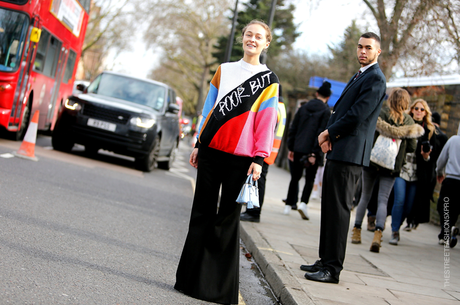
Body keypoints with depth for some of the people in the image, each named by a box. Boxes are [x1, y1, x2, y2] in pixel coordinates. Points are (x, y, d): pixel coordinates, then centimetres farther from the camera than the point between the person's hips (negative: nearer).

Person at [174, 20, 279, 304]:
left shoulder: (269, 81, 3)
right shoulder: (224, 70, 14)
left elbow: (267, 121, -2)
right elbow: (209, 109, 15)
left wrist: (259, 159, -8)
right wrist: (198, 144, 12)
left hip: (240, 157, -3)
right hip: (211, 151, 3)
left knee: (228, 219, 0)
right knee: (202, 214, 5)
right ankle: (192, 278, 13)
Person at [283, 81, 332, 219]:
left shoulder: (304, 107, 9)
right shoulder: (326, 111, -5)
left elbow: (293, 129, 9)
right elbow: (321, 133, -11)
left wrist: (291, 148, 13)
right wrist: (314, 153, -12)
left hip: (298, 149, 4)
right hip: (311, 150, -4)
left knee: (295, 178, 13)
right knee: (309, 179, 6)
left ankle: (288, 205, 16)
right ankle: (303, 203, -12)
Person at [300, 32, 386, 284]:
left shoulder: (375, 79, -10)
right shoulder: (359, 76, 22)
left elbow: (357, 115, -18)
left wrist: (329, 133, -6)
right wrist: (328, 135, 2)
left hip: (349, 154, -10)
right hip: (337, 151, 10)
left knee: (338, 209, -9)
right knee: (329, 208, 13)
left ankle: (332, 269, -4)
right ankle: (326, 261, 21)